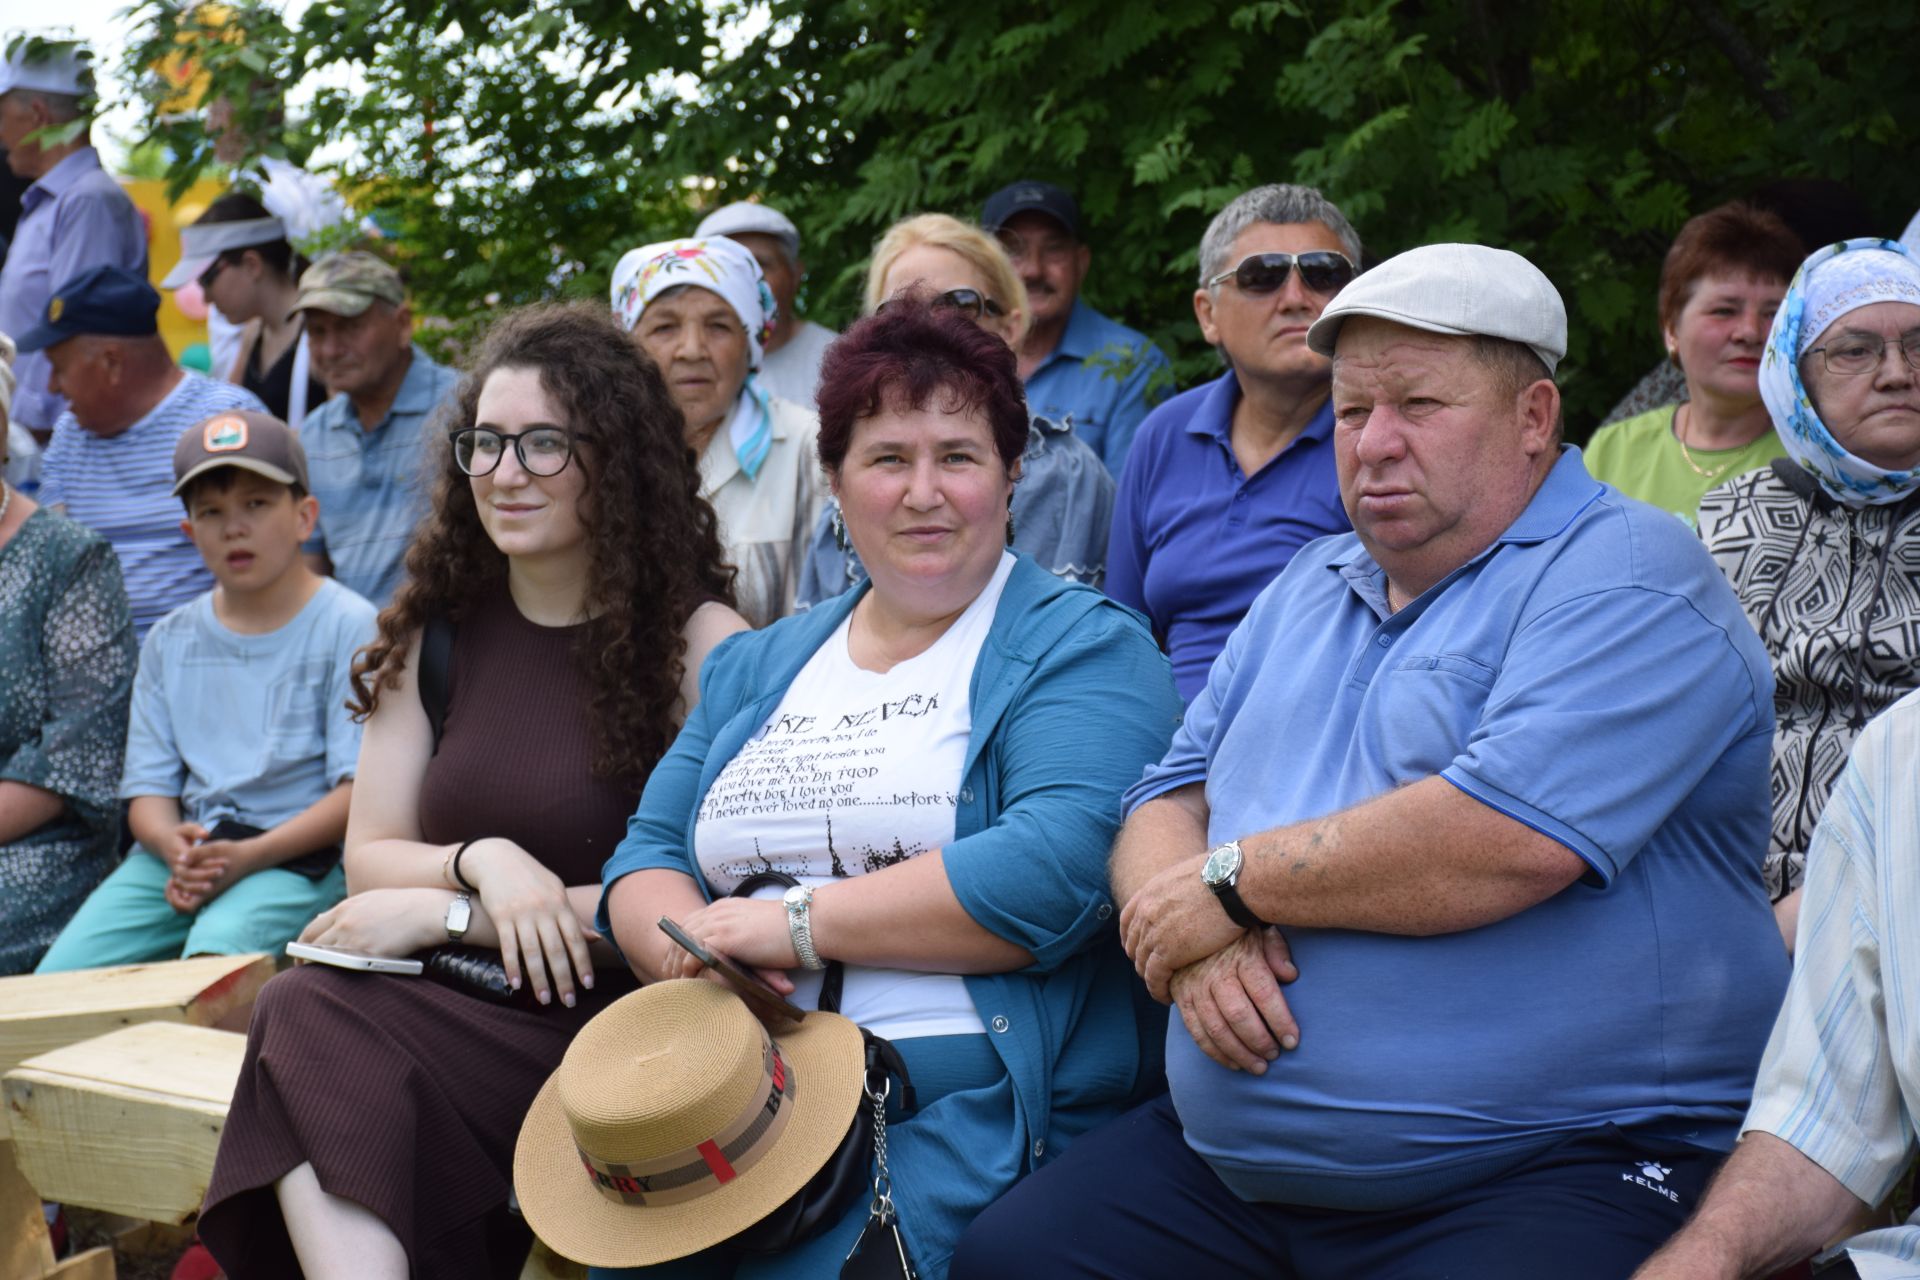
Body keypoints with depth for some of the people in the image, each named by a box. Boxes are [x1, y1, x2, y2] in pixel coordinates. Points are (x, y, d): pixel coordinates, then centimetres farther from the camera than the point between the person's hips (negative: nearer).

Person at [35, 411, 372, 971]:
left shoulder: (348, 626, 0)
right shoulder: (170, 641, 17)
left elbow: (360, 789, -7)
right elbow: (148, 787, 12)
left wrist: (248, 857, -19)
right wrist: (175, 847, -12)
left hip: (300, 855, -5)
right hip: (176, 855, 5)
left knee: (215, 954, -34)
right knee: (57, 979, -17)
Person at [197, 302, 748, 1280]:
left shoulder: (699, 642, -3)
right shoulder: (436, 638, 15)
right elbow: (368, 861, 14)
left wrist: (441, 913, -9)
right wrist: (483, 861, -10)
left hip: (612, 1024, -5)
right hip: (456, 1008, 5)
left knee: (308, 1020, -29)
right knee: (303, 1008, -30)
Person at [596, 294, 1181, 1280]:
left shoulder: (1081, 646, 3)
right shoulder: (754, 669, 24)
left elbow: (1057, 871, -13)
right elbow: (645, 858, 19)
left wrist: (800, 922, -10)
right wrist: (693, 950, -6)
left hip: (963, 1101, -4)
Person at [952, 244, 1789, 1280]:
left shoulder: (1627, 576, -7)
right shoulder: (1307, 591, 20)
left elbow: (1509, 838, -22)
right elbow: (1164, 805, 17)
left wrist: (1232, 881, -10)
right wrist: (1196, 941, -7)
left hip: (1547, 1184, -7)